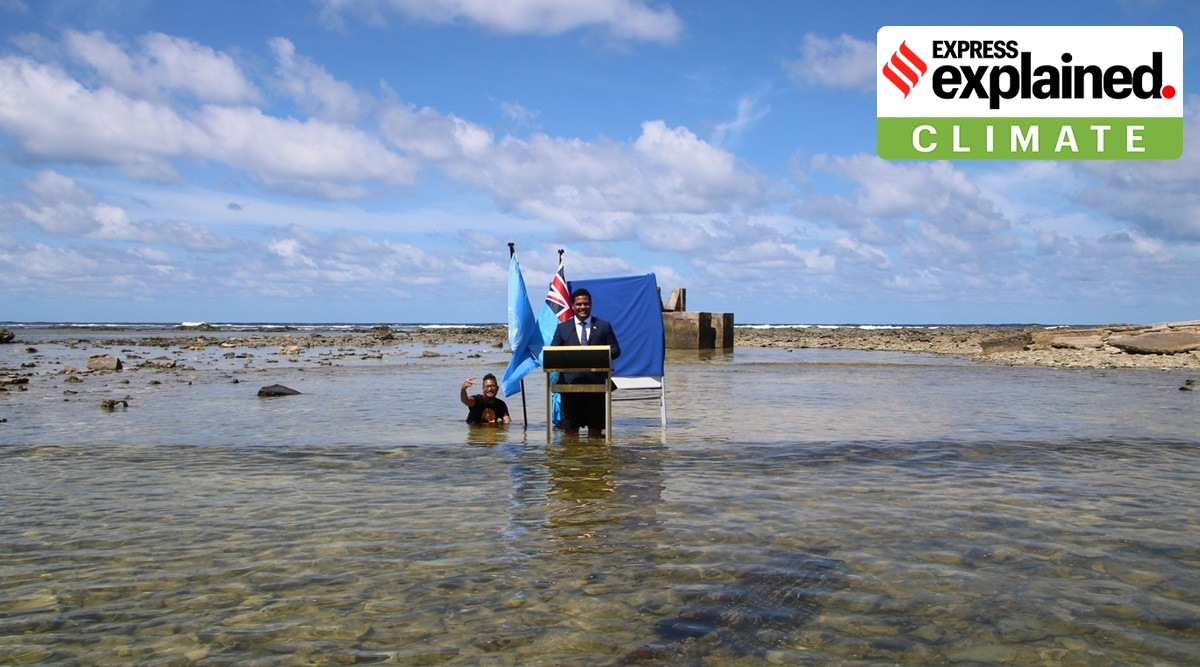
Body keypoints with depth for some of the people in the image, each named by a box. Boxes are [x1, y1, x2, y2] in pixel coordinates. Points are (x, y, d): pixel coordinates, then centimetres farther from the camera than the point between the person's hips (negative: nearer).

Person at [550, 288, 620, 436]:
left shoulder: (604, 326, 10)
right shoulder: (562, 328, 11)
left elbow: (615, 350, 6)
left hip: (596, 381, 0)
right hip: (570, 381, 0)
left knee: (595, 424, 5)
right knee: (571, 425, 3)